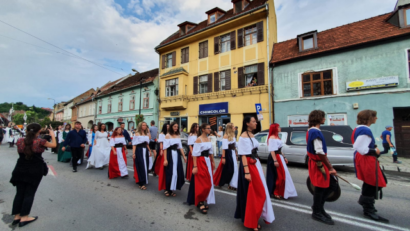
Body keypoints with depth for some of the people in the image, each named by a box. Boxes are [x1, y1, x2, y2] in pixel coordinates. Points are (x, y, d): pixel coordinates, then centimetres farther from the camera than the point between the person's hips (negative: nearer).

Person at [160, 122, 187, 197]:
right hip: (170, 155, -5)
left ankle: (172, 189, 22)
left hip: (177, 155, 5)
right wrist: (165, 159, -14)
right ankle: (168, 189, 19)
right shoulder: (167, 136, -6)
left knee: (177, 172, 7)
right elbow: (165, 148, -9)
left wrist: (184, 156, 8)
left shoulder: (178, 136, 10)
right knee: (169, 172, 1)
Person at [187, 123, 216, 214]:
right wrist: (195, 166, -19)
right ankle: (200, 202, 20)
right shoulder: (198, 139, -15)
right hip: (201, 162, -7)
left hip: (208, 161, 8)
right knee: (201, 182, 1)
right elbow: (195, 154, -16)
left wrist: (212, 161, 17)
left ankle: (204, 201, 33)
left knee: (208, 182, 15)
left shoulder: (209, 139, 7)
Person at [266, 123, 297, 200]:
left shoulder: (277, 137, 16)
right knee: (279, 176, -3)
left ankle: (280, 192, 29)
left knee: (282, 175, 16)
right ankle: (276, 193, 11)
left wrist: (284, 157, 20)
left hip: (279, 157, 10)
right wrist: (275, 161, -26)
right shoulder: (272, 138, -16)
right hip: (275, 157, -10)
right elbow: (272, 150, -22)